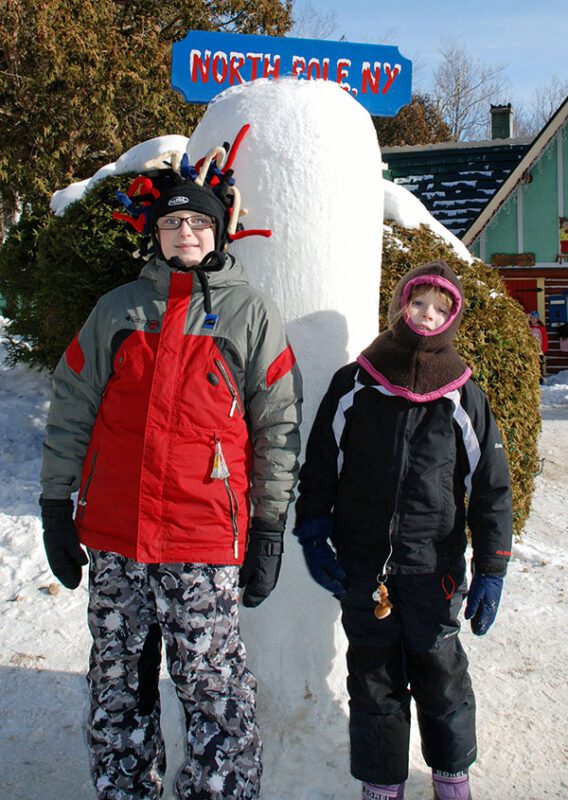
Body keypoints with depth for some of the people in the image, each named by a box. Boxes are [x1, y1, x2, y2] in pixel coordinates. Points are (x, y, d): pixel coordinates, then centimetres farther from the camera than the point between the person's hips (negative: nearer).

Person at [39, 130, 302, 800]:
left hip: (206, 542, -3)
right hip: (113, 538, 3)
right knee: (118, 683, 15)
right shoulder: (117, 311, 10)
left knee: (213, 688, 1)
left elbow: (277, 427, 2)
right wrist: (56, 508, 7)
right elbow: (71, 412, 11)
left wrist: (269, 530, -2)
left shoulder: (252, 315, 3)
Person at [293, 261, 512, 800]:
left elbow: (491, 486, 3)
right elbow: (319, 465, 8)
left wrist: (490, 570, -2)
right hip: (361, 568, 1)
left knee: (440, 672, 9)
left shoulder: (463, 397, 2)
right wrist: (314, 536, 1)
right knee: (373, 680, 9)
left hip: (433, 569, 0)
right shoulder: (353, 385, 2)